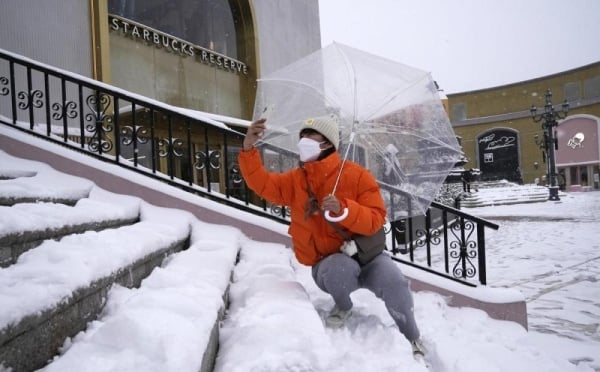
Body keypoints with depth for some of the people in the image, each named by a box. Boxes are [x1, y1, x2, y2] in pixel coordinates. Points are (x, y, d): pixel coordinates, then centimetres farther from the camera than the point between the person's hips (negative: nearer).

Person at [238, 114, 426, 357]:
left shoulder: (356, 175, -8)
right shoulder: (295, 180, 3)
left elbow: (375, 220, -14)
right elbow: (262, 183, -6)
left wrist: (343, 209, -32)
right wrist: (249, 148, -20)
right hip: (328, 265, 1)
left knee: (393, 282, -27)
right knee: (341, 268, -35)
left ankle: (412, 339, 3)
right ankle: (343, 306, 2)